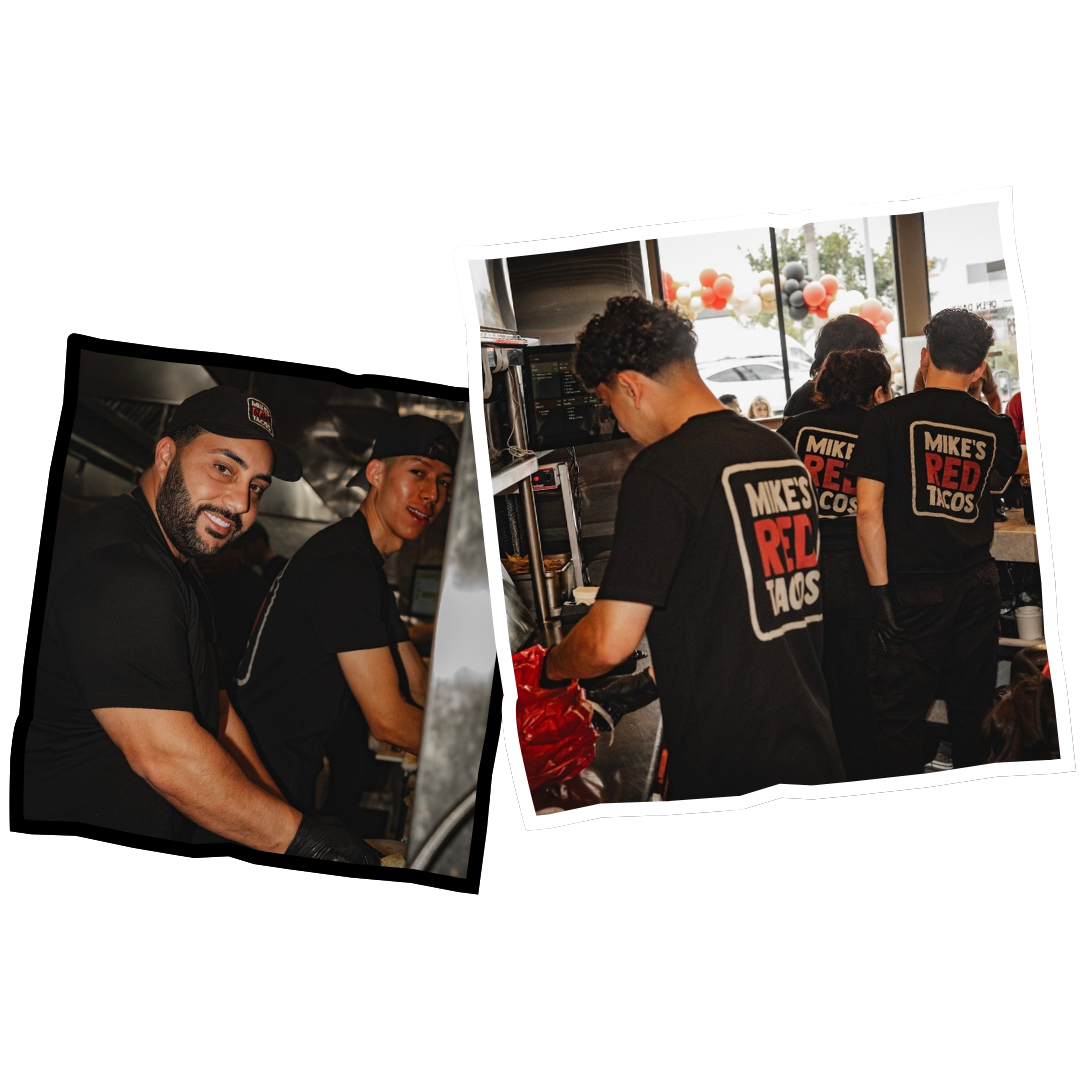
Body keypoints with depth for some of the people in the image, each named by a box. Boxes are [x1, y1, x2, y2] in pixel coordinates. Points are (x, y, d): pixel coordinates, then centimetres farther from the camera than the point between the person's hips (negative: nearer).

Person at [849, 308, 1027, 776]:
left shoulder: (887, 418, -7)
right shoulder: (994, 426, 4)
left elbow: (868, 511, -13)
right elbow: (1023, 466, 29)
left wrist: (882, 591, -10)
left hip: (911, 593, -3)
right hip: (976, 588, 4)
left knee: (901, 718, 3)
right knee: (972, 712, 13)